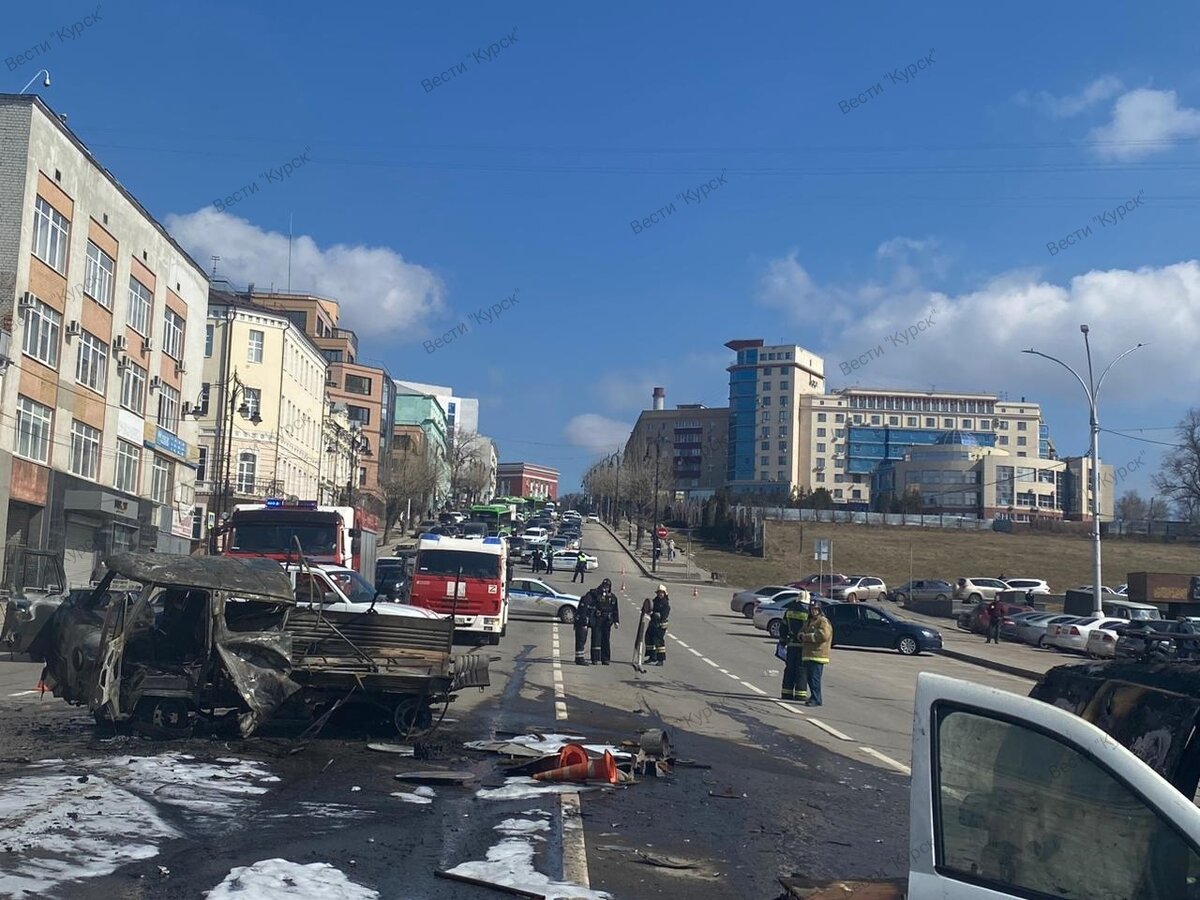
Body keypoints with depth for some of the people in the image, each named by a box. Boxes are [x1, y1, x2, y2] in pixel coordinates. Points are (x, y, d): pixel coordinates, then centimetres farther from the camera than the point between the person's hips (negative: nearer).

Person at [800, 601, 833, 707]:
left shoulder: (824, 621, -7)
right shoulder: (808, 622, 22)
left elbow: (823, 635, -20)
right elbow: (802, 633, 25)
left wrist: (807, 637, -15)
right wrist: (801, 636, -1)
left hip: (818, 655, -9)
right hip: (807, 654, 9)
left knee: (814, 678, -11)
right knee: (809, 677, 12)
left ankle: (816, 699, -8)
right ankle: (814, 697, 22)